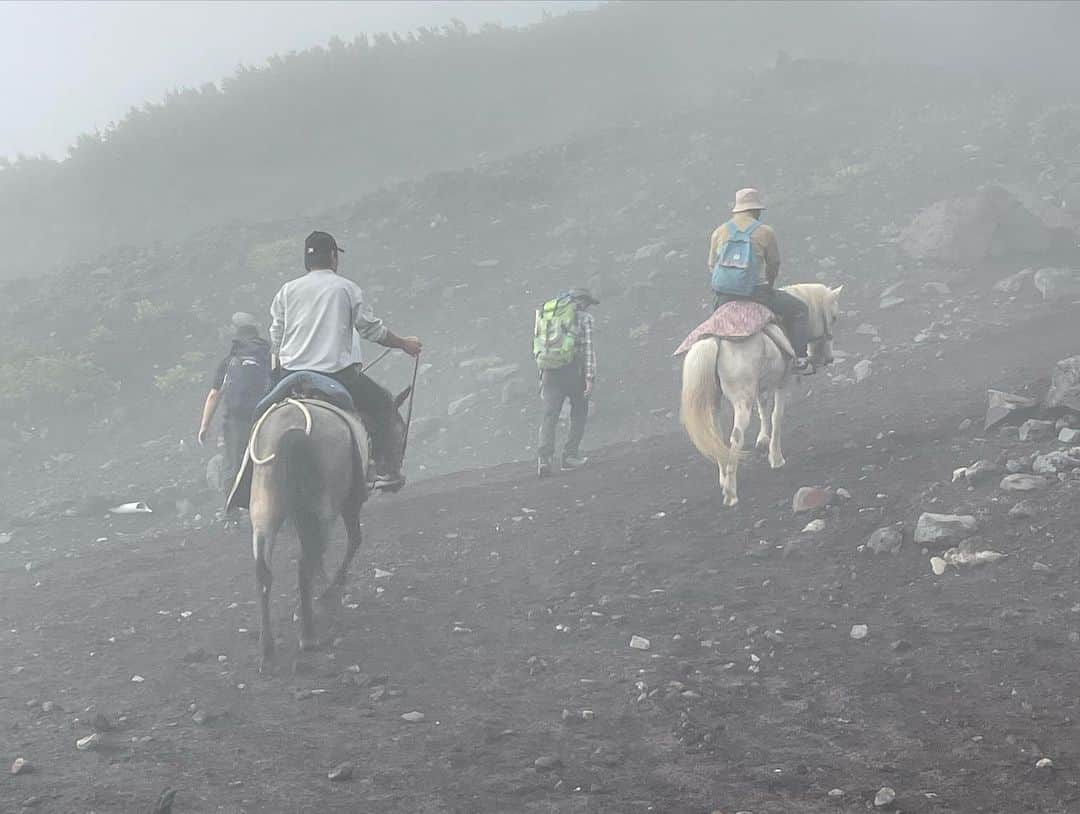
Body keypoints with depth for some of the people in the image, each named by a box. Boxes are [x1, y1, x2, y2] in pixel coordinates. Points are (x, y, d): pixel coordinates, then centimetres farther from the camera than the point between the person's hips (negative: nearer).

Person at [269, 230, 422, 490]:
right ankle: (386, 469, 7)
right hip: (337, 373, -3)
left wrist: (278, 371, 24)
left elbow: (276, 338, 12)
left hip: (291, 374, 3)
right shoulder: (347, 288, 3)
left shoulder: (287, 290, 11)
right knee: (381, 404, 15)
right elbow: (371, 329, 5)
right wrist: (404, 343, 20)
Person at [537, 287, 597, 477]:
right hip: (575, 372, -4)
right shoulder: (585, 318, 2)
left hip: (551, 373, 4)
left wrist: (542, 377, 22)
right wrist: (590, 377, -11)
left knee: (549, 417, -1)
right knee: (579, 415, 14)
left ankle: (544, 459, -18)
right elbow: (588, 348, -8)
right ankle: (570, 456, 8)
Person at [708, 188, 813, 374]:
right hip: (758, 294, -4)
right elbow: (774, 266, 5)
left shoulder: (719, 232, 7)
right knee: (798, 309, 16)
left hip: (724, 296, 4)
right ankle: (799, 359, 9)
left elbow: (711, 267, 11)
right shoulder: (765, 232, -4)